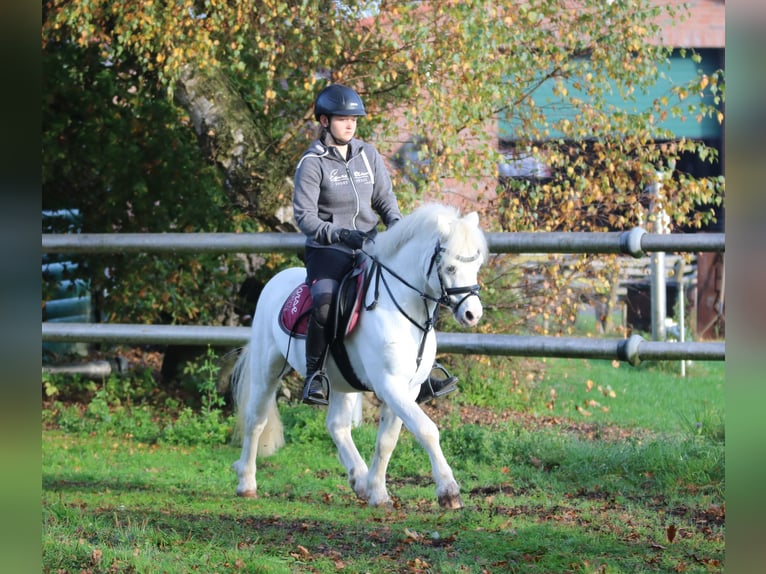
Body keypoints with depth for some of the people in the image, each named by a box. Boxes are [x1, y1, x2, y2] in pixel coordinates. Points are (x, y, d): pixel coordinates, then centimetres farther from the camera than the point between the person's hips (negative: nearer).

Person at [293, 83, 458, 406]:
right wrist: (342, 235, -23)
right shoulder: (312, 162, -5)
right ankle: (314, 375, -14)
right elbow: (304, 216, -10)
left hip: (369, 247, 6)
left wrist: (397, 226, -6)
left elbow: (386, 200, 16)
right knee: (325, 303, -33)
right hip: (327, 250, -6)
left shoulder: (368, 155, 11)